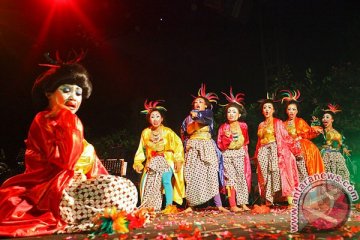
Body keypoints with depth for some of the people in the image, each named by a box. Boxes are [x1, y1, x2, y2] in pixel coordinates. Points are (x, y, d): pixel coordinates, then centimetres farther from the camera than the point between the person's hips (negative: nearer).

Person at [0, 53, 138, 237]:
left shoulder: (69, 124, 20)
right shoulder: (43, 121, -5)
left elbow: (89, 159, 16)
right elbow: (66, 160, -21)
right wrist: (70, 125, -10)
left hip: (71, 184, 9)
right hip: (52, 189, -9)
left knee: (127, 187, 4)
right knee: (119, 189, -25)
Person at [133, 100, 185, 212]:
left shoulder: (167, 132, -10)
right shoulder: (146, 133, -1)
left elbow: (178, 145, -9)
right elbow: (142, 149, 6)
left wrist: (178, 160, -14)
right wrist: (138, 162, 0)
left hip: (166, 161, -4)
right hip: (152, 162, 4)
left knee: (166, 180, -24)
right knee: (147, 184, -4)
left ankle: (169, 205, -16)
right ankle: (149, 207, 11)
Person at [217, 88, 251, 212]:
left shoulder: (243, 126, 0)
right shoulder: (223, 127, -2)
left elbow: (246, 141, 14)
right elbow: (220, 145, -5)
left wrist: (239, 145, 3)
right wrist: (227, 138, -19)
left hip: (240, 154, 1)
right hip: (227, 155, -1)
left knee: (242, 178, 3)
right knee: (231, 178, -3)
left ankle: (243, 204, 11)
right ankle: (233, 205, 0)